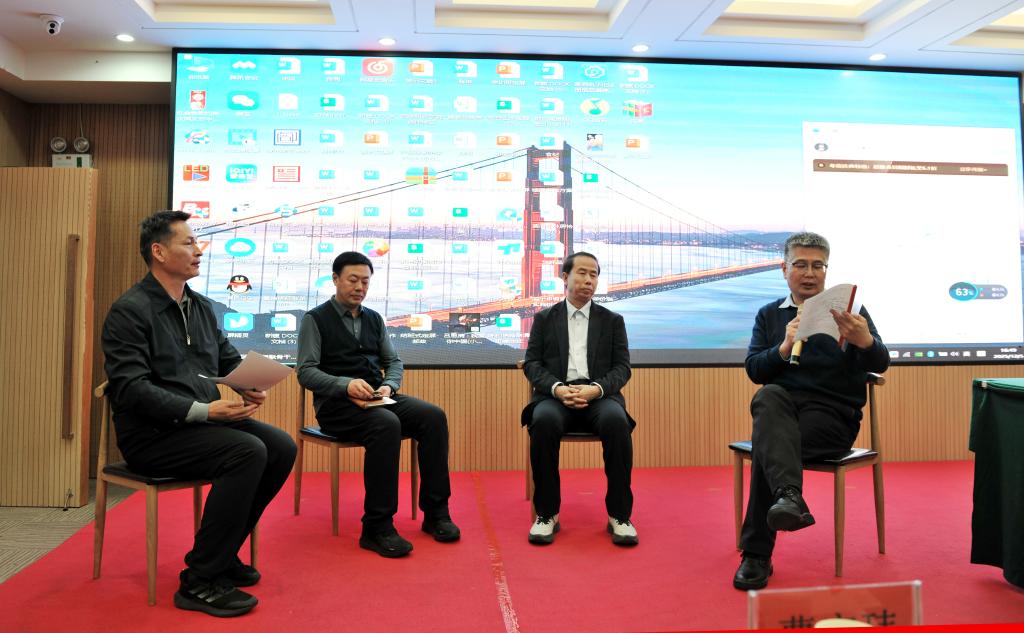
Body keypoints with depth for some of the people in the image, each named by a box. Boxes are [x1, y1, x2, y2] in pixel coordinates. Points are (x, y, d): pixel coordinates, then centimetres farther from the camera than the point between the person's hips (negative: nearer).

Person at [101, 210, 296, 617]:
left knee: (281, 447, -11)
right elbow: (130, 389, -19)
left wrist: (251, 387, -6)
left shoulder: (202, 306, 14)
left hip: (203, 422, 8)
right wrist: (204, 410, -26)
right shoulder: (129, 310, -10)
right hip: (152, 434, -7)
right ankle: (200, 581, -15)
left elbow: (231, 360, 18)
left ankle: (223, 551, 6)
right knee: (248, 452, -27)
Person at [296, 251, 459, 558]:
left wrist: (389, 385, -4)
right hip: (336, 404, -5)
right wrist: (346, 384, -23)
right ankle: (377, 528, -28)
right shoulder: (315, 319, 1)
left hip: (377, 399, 6)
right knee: (387, 425, -36)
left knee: (434, 416, -20)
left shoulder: (374, 319, 17)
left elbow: (394, 362, 19)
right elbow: (305, 372, -6)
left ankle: (436, 512, -14)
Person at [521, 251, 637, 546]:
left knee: (617, 422, -34)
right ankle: (546, 513, -20)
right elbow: (532, 364, 6)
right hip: (555, 396, 0)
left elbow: (622, 368, 6)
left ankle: (619, 515, -20)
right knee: (544, 422, -35)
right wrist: (557, 388, -15)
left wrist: (595, 389, -15)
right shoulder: (544, 319, 14)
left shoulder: (613, 320, 15)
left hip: (599, 396, 0)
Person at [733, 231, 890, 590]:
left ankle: (757, 556, -24)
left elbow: (879, 364, -6)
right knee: (769, 397, -34)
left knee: (767, 444, -30)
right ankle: (789, 496, -51)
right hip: (782, 409, 2)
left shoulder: (848, 311, 8)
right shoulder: (769, 315, 15)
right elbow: (753, 369, 5)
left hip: (833, 413, -2)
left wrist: (865, 341, -30)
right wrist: (784, 348, -16)